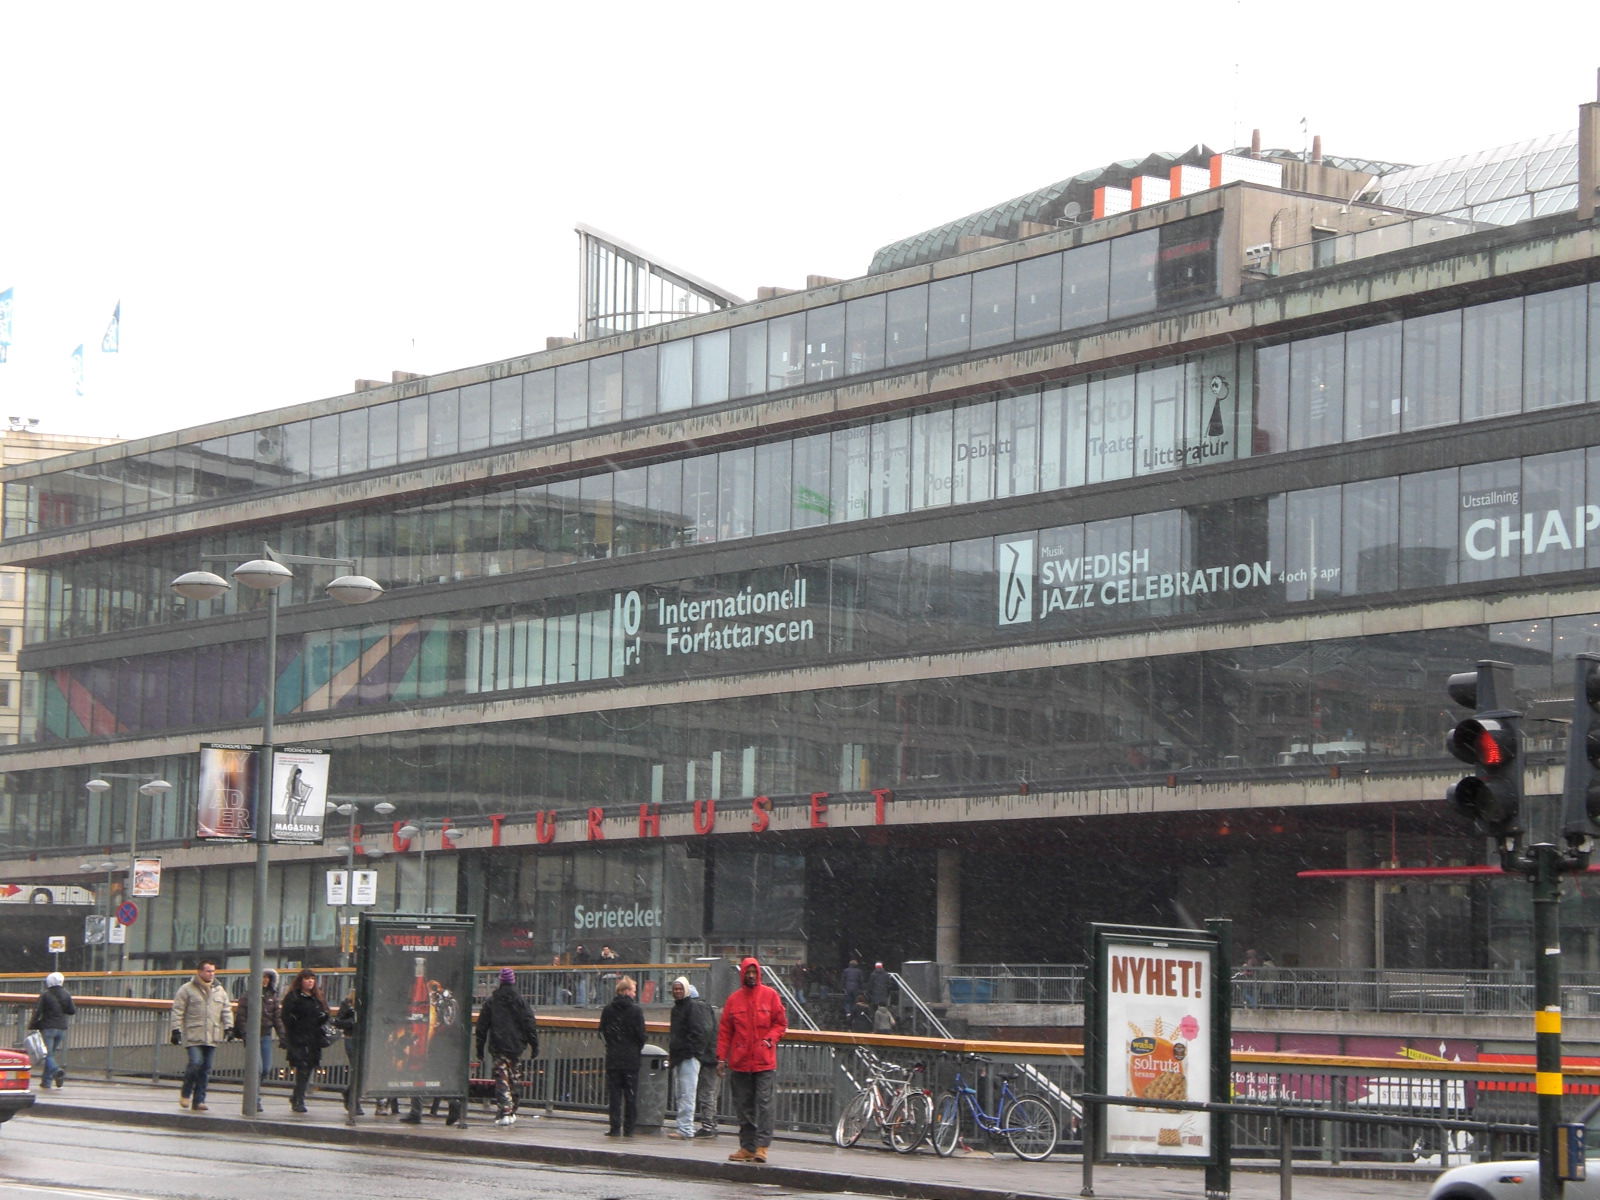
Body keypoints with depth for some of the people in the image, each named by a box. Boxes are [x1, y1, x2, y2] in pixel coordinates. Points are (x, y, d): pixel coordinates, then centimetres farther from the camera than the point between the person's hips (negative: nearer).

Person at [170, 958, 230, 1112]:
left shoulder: (220, 990, 13)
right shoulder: (187, 989, 0)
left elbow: (226, 1010, 18)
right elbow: (177, 1011, -1)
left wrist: (228, 1027, 6)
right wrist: (176, 1030, -8)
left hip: (212, 1037, 4)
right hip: (193, 1035, -4)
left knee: (206, 1069, 3)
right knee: (196, 1063, -16)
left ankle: (198, 1100, 8)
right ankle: (186, 1092, 8)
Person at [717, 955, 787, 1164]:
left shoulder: (770, 996, 3)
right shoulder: (734, 999, 7)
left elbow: (781, 1023, 6)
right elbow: (725, 1031, 9)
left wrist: (770, 1039, -11)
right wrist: (721, 1057, 3)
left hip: (764, 1062, -3)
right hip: (739, 1062, 3)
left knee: (763, 1103, -10)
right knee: (743, 1106, 6)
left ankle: (761, 1146, -10)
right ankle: (747, 1147, 13)